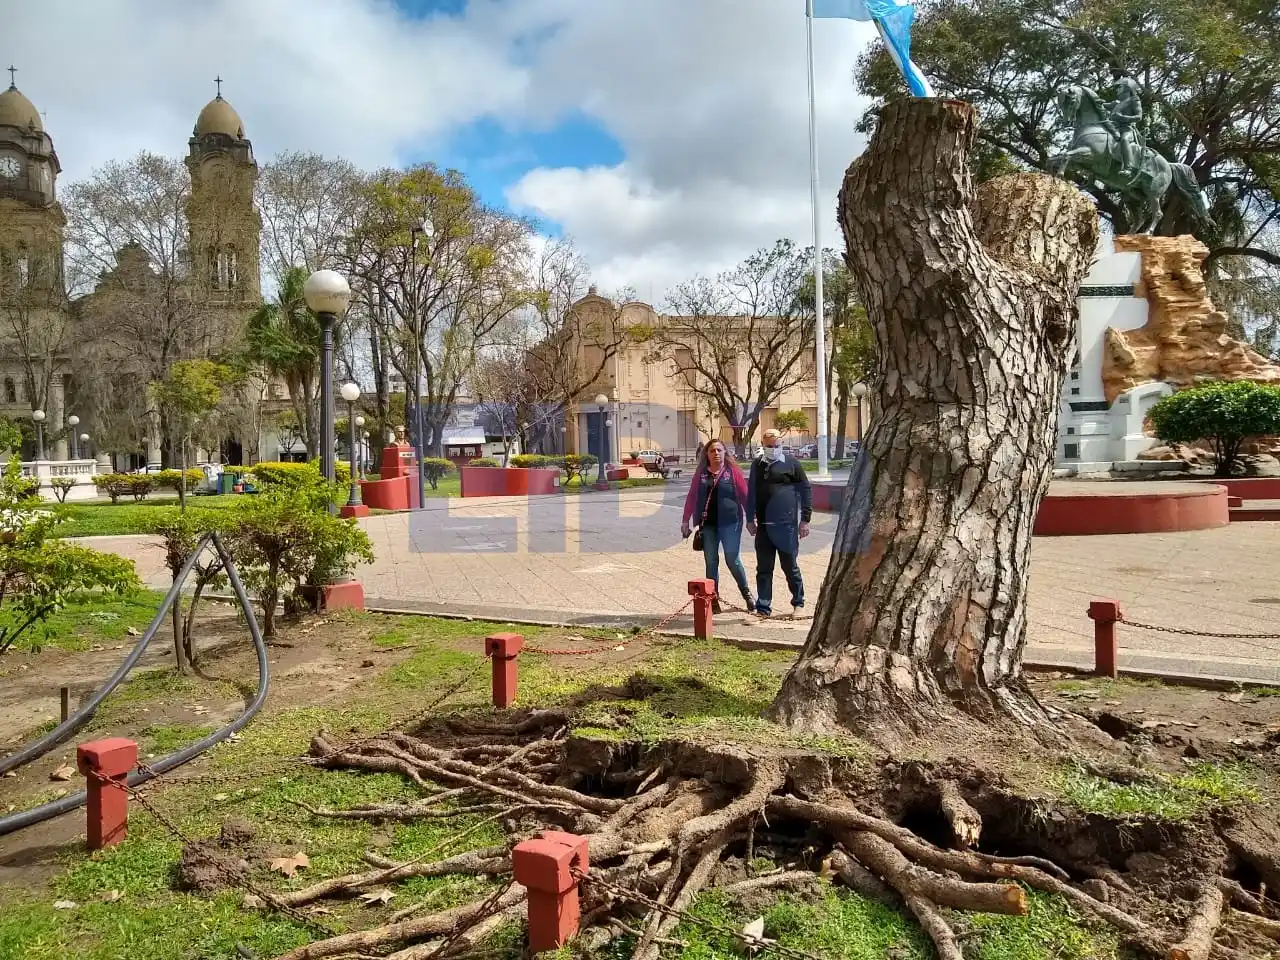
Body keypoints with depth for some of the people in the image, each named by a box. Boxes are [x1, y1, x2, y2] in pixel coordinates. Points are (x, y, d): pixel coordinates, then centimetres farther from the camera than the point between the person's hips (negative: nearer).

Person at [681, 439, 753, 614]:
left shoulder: (733, 470, 0)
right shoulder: (701, 473, 8)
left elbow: (744, 495, 0)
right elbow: (691, 496, 10)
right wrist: (685, 521, 8)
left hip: (729, 523, -3)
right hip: (708, 524, 3)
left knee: (733, 560, 1)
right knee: (711, 562, 5)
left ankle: (746, 593, 22)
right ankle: (713, 600, 12)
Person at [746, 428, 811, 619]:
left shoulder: (791, 463, -2)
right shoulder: (757, 465, 10)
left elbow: (806, 491, -1)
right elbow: (751, 493, 16)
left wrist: (805, 519, -5)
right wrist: (750, 519, 11)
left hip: (786, 524, -4)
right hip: (763, 525, 4)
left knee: (790, 567, 7)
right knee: (763, 569, 5)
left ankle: (798, 603, 24)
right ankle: (763, 608, 12)